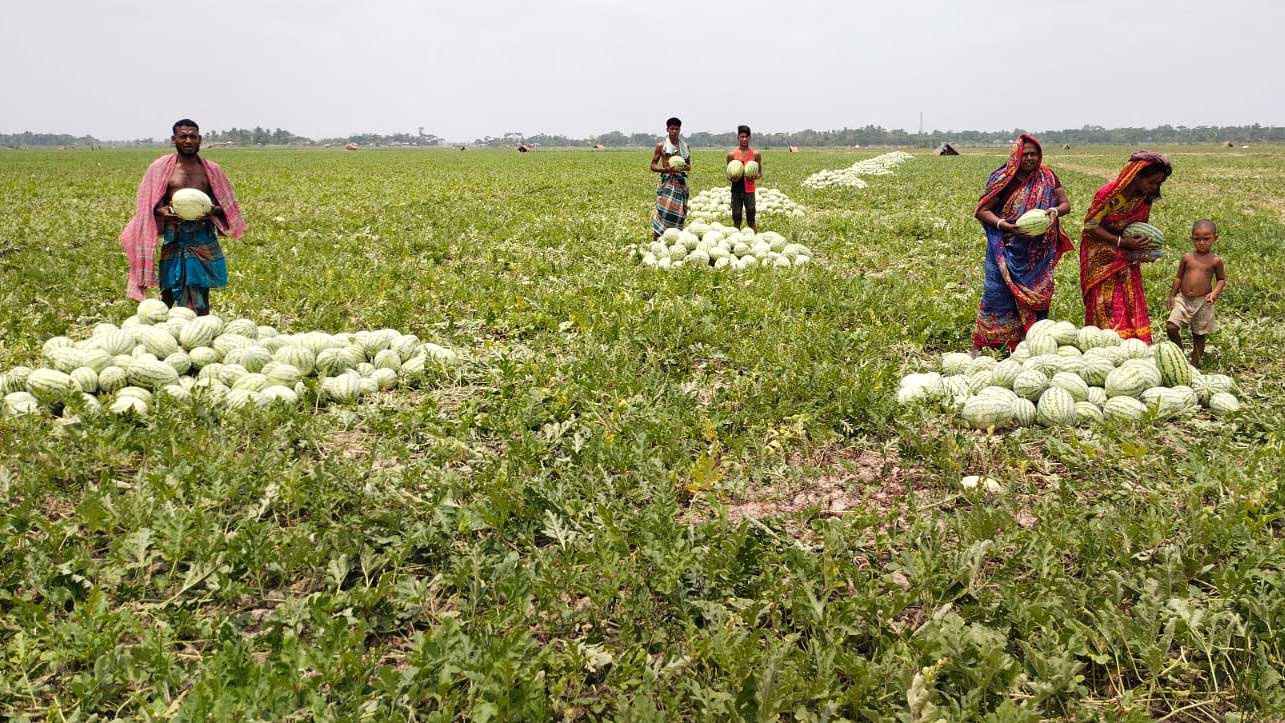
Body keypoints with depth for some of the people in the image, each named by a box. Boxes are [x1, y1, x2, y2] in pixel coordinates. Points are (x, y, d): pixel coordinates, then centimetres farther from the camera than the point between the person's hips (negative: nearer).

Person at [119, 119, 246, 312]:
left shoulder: (211, 169, 9)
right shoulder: (160, 168, 5)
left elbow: (225, 204, 13)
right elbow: (149, 204, 8)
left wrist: (214, 210, -9)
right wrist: (162, 211, -14)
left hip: (204, 237, 1)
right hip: (174, 239, -1)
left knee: (201, 293, 5)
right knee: (169, 291, -2)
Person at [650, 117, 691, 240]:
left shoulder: (685, 146, 13)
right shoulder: (661, 145, 3)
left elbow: (689, 165, 20)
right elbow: (653, 166, 4)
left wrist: (686, 167, -6)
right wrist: (666, 169, -15)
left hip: (681, 180, 4)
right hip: (667, 180, -4)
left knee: (679, 211, 2)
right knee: (663, 210, -15)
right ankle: (655, 241, -14)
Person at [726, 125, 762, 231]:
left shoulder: (755, 154, 3)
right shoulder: (732, 154, 3)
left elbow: (760, 172, 11)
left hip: (749, 189, -1)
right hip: (736, 189, 1)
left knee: (751, 220, -2)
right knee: (736, 219, 4)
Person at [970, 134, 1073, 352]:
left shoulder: (1048, 178, 5)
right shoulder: (1004, 179, -6)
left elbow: (1066, 203, 8)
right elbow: (982, 210, -7)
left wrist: (1055, 211, -16)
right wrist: (1004, 225, -22)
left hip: (1037, 251, 3)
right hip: (1006, 249, -3)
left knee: (1036, 294, 9)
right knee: (997, 293, -5)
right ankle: (978, 346, -1)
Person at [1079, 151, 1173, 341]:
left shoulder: (1145, 197, -3)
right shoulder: (1109, 194, -22)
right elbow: (1090, 226, -19)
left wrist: (1145, 248, -9)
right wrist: (1121, 242, -25)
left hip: (1127, 259, 6)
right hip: (1101, 257, -6)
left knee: (1132, 307, 3)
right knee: (1106, 309, -4)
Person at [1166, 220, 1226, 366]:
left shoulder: (1215, 261, -3)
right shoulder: (1187, 257, 2)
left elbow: (1221, 279, 7)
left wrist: (1215, 293, -11)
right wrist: (1172, 296, 11)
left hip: (1203, 303, -1)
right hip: (1184, 300, 1)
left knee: (1199, 334, 8)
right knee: (1171, 327, -13)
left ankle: (1194, 362, 22)